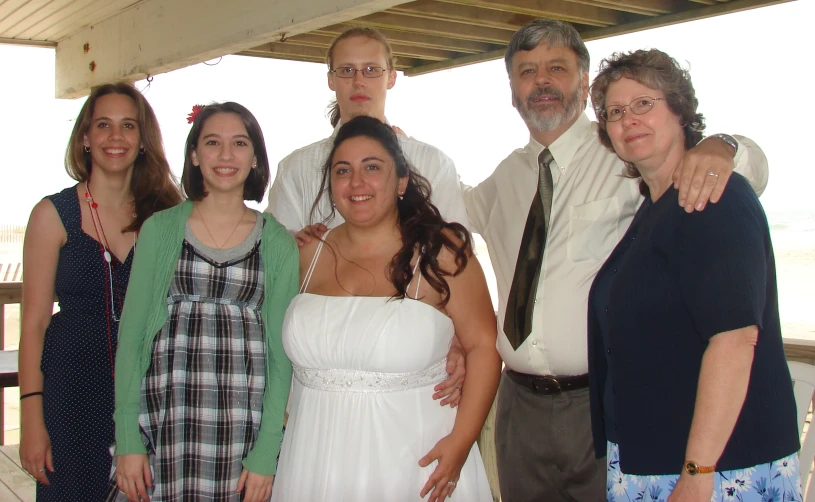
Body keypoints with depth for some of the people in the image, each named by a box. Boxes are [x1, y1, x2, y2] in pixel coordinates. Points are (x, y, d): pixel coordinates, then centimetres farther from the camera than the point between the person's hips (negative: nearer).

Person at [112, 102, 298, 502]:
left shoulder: (278, 243, 4)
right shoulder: (160, 229, 5)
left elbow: (280, 353, 3)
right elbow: (131, 335, 4)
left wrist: (266, 453, -4)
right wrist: (128, 438, -3)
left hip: (243, 427, 0)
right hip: (166, 421, 0)